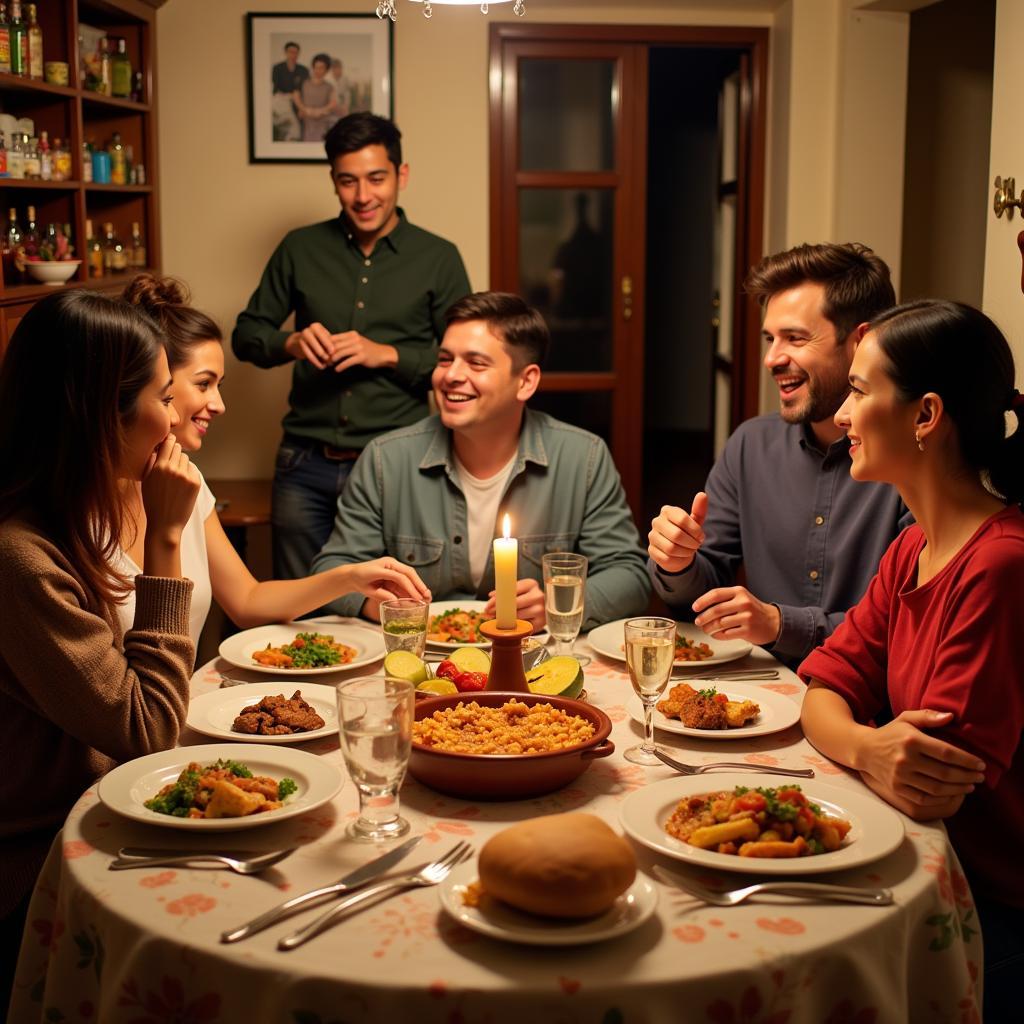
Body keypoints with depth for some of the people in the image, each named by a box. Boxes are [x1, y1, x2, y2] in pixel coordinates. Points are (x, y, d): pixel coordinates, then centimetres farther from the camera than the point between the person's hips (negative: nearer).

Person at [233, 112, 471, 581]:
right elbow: (245, 335, 12)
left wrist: (387, 355, -15)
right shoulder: (300, 249, 7)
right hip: (306, 466, 2)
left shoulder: (438, 258, 1)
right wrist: (290, 343, -10)